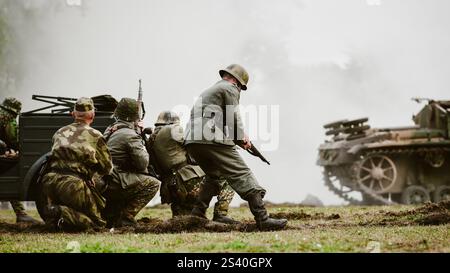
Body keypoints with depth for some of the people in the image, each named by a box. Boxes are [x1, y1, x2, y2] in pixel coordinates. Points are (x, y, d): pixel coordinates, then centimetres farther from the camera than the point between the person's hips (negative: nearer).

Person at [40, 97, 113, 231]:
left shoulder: (59, 133, 20)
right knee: (97, 222, 5)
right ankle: (64, 214, -19)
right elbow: (107, 167, 8)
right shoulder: (95, 135, 4)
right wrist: (93, 176, 30)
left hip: (49, 181, 6)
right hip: (73, 185, -6)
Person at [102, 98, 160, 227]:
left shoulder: (110, 130, 16)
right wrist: (143, 148, 10)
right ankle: (125, 217, -6)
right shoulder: (130, 135, -12)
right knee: (153, 184, -3)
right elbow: (143, 163, -12)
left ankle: (109, 215, 23)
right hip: (115, 183, -9)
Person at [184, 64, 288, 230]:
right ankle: (263, 219, -19)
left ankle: (197, 215, 21)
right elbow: (233, 118, -1)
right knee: (242, 175, -10)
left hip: (191, 141, 8)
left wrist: (239, 138, 26)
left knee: (214, 176, 28)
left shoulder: (207, 92, 34)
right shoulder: (230, 88, 8)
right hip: (212, 140, -8)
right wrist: (241, 139, 16)